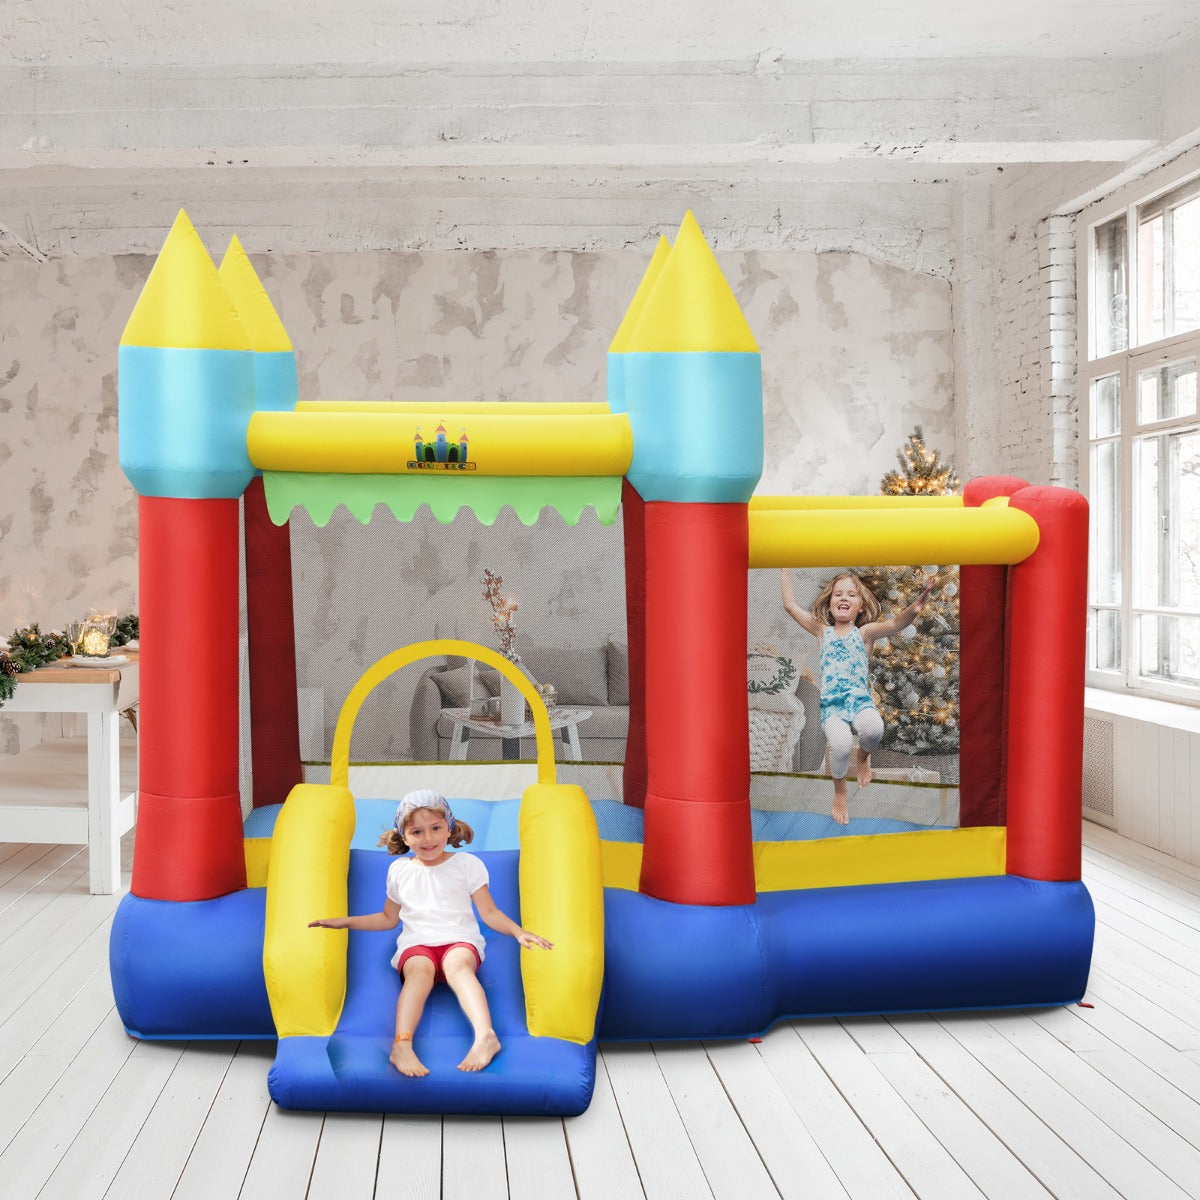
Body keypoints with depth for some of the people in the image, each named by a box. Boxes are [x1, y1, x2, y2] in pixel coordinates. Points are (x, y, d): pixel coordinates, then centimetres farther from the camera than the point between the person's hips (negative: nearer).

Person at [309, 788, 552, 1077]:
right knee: (420, 968, -34)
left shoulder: (467, 864, 11)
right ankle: (402, 1045, -50)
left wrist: (518, 931, -10)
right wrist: (346, 921, 19)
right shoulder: (399, 870, 17)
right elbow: (389, 918, 29)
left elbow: (489, 913, 8)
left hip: (460, 940, -1)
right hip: (416, 944, 1)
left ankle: (485, 1035, -55)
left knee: (457, 964, -36)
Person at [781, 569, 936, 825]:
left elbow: (895, 623, -11)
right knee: (840, 742, -32)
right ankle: (839, 790, 2)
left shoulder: (865, 633, 9)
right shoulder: (823, 631, 15)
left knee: (872, 727, -35)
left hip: (861, 700, 0)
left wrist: (914, 607, -32)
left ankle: (863, 755, 6)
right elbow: (790, 606, 10)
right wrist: (786, 568, 11)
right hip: (832, 705, 0)